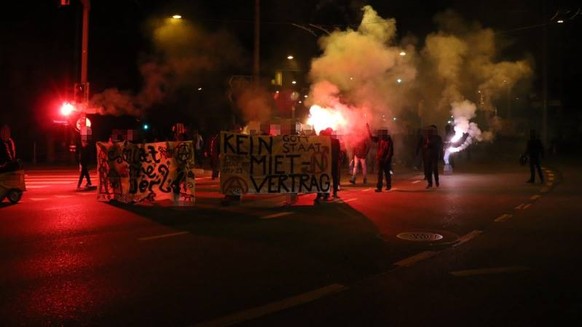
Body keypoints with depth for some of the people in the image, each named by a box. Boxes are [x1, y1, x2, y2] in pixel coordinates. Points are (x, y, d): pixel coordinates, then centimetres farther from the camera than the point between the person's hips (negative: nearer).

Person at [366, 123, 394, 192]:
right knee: (380, 174, 0)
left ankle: (388, 186, 25)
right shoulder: (379, 139, 4)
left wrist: (387, 159, -18)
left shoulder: (389, 141, -11)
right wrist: (368, 128, 10)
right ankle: (379, 187, -1)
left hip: (386, 160, -4)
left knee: (387, 173, 10)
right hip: (379, 159, 4)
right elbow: (371, 137, 15)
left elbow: (390, 151, -12)